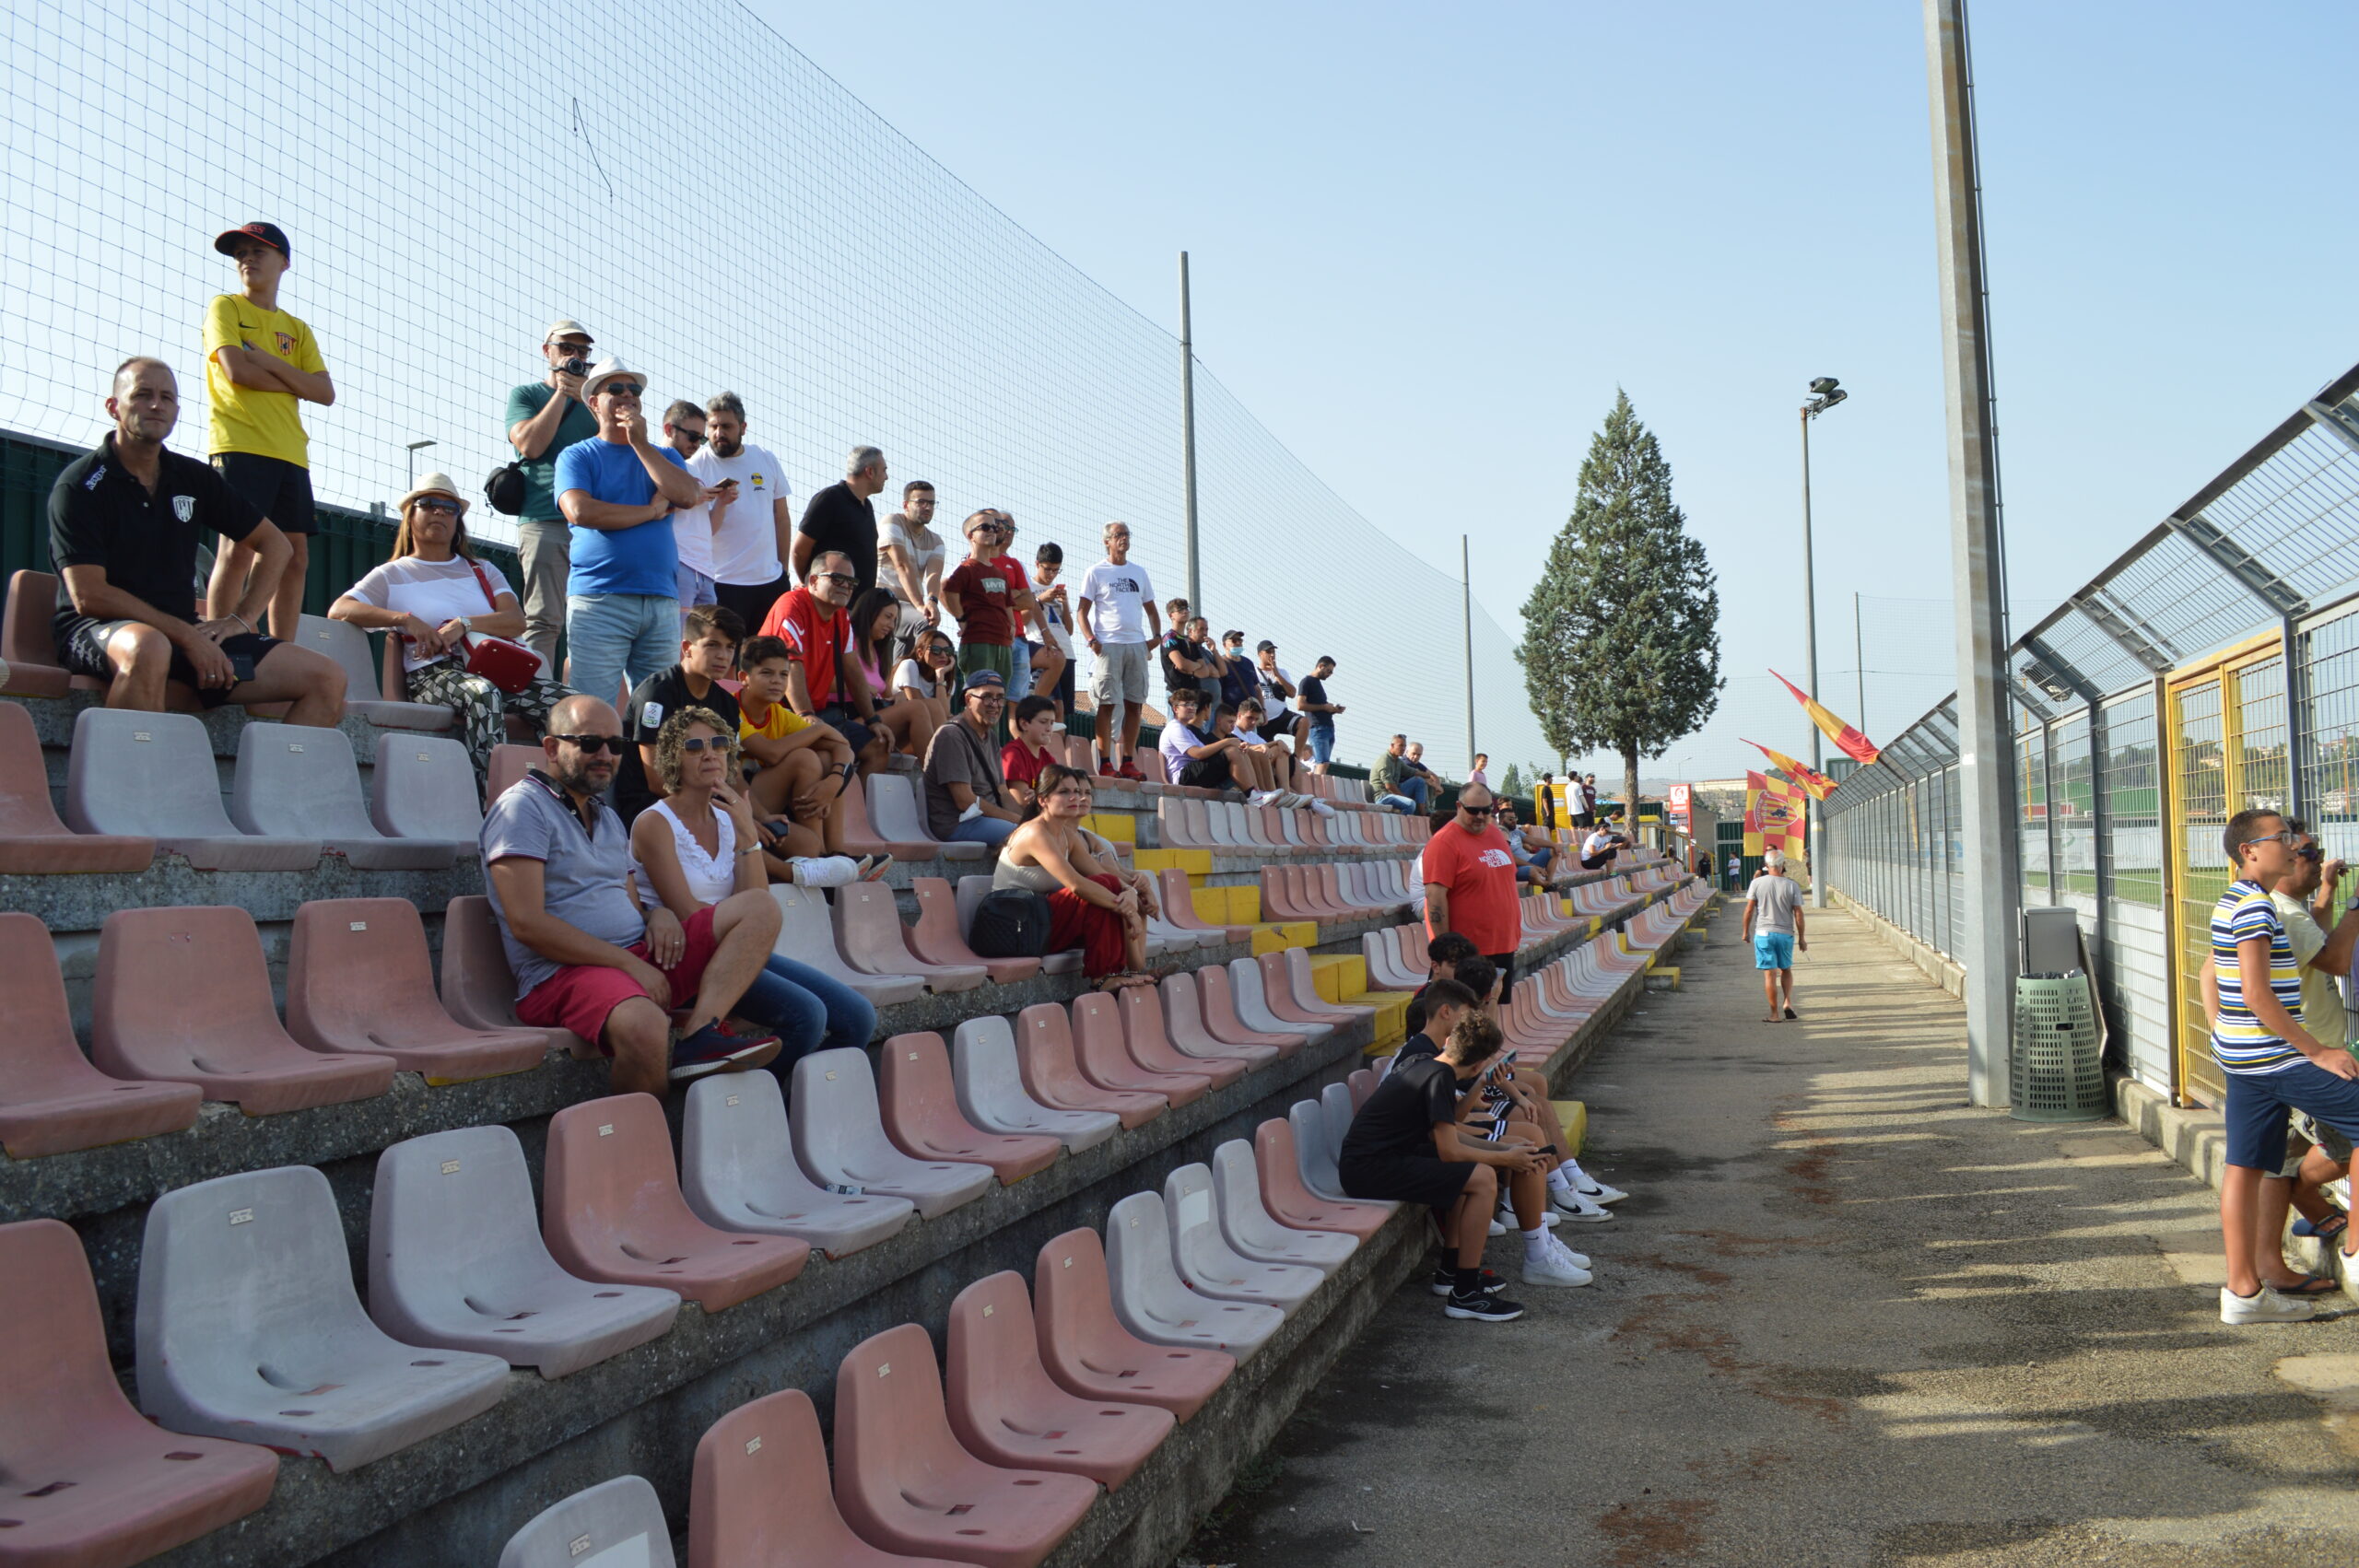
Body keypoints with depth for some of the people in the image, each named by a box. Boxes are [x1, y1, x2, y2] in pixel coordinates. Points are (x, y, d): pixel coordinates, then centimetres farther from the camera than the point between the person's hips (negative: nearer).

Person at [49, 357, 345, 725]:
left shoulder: (194, 478, 12)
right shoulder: (79, 484, -2)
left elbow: (273, 543, 21)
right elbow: (88, 595, -12)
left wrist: (242, 619, 7)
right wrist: (185, 635, -17)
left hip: (187, 635, 5)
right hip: (101, 631, -5)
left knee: (327, 678, -12)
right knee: (147, 647, -44)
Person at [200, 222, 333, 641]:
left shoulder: (298, 330, 20)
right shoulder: (225, 307, 8)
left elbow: (326, 394, 6)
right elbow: (236, 371, -9)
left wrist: (266, 360, -3)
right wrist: (295, 383, 2)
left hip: (290, 453, 5)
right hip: (240, 446, -5)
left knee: (295, 556, 1)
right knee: (239, 547, -15)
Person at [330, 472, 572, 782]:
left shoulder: (482, 571, 27)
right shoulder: (392, 575, 19)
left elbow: (516, 622, 9)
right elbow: (338, 610, 1)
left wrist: (464, 624, -11)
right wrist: (407, 619, -13)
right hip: (434, 675, -3)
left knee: (571, 704, -26)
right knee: (483, 693, -40)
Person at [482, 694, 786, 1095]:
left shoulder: (607, 817, 24)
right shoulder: (523, 807, -3)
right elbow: (527, 923, -14)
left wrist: (657, 914, 0)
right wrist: (629, 964, -16)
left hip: (639, 959, 9)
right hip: (562, 973, -9)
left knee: (759, 908, -7)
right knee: (645, 1026, -41)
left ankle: (697, 1035, -26)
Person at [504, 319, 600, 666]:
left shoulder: (592, 398, 22)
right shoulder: (525, 394, 14)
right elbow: (530, 445, -4)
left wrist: (585, 396, -1)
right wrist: (561, 392, 2)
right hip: (544, 520, -3)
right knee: (544, 621, -10)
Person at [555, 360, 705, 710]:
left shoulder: (663, 456, 21)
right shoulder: (578, 456, 9)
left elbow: (688, 496, -1)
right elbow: (580, 511, -10)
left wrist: (640, 443, 0)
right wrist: (652, 511, -1)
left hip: (662, 600, 4)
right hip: (599, 599, -4)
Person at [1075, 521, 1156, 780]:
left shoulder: (1139, 572, 18)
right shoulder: (1095, 573, 3)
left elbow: (1150, 608, 24)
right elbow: (1082, 610, -1)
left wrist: (1155, 635, 10)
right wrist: (1091, 639, -14)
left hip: (1136, 644, 5)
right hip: (1108, 644, -5)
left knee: (1134, 705, 3)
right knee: (1108, 703, -7)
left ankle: (1127, 762, 8)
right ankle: (1106, 763, -6)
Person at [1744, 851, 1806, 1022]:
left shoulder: (1757, 883, -5)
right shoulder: (1791, 885, -3)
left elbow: (1749, 909, -3)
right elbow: (1798, 914, -2)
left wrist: (1746, 931, 9)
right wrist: (1802, 938, 7)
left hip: (1763, 933, -1)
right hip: (1786, 934, 1)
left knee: (1769, 973, 2)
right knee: (1786, 969, 21)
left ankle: (1774, 1014, 5)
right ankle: (1788, 1002, 4)